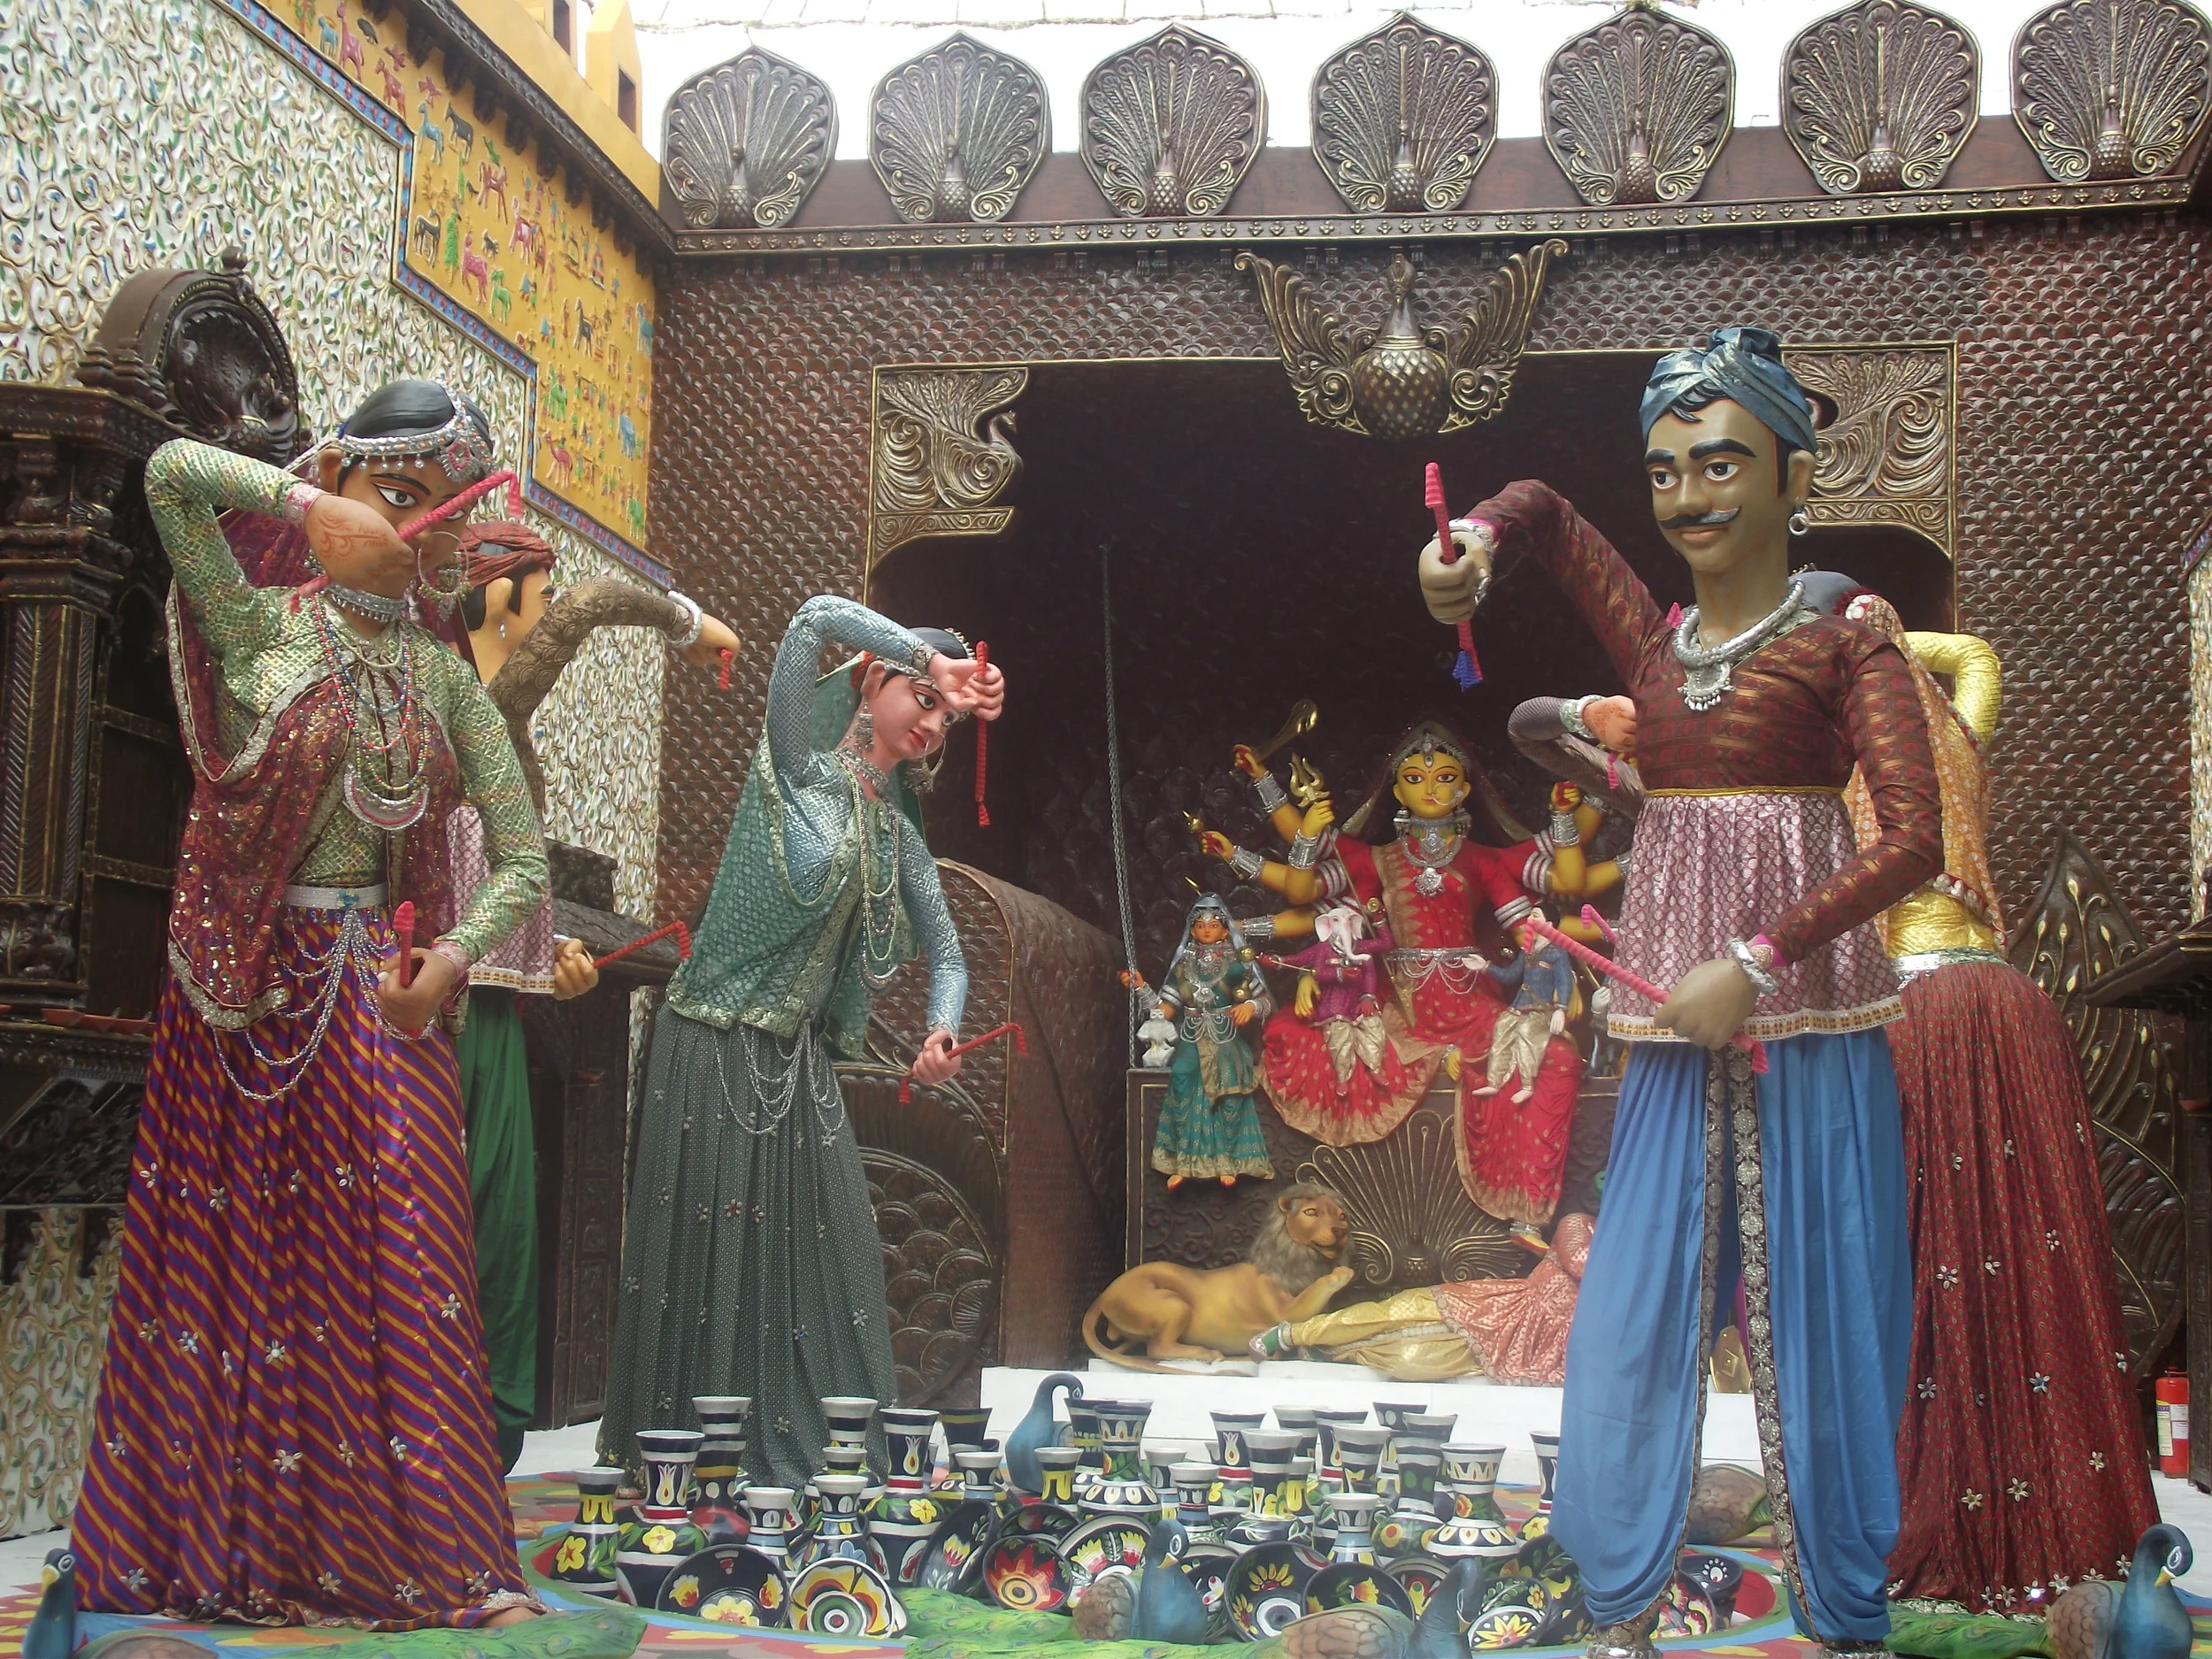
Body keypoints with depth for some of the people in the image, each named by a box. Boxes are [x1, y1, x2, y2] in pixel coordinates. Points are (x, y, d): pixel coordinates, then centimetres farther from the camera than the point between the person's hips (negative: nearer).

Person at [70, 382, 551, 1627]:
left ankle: (425, 1554, 7)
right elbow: (174, 473, -19)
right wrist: (315, 504, -15)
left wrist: (446, 962, -6)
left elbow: (525, 858, 6)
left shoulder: (443, 675, 7)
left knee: (397, 1267, -1)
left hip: (373, 989, 3)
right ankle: (222, 1541, 17)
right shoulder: (262, 629, -3)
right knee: (230, 1263, 4)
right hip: (244, 985, -2)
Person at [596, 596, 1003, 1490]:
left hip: (799, 1067, 6)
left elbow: (945, 951, 15)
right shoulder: (798, 762, -3)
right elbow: (817, 617, -16)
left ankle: (797, 1466, 12)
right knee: (704, 1261, -3)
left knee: (811, 1271, 4)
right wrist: (933, 659, -12)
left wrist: (941, 1029, -4)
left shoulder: (897, 831, 14)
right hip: (713, 1050, -6)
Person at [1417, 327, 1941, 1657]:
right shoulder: (1652, 640, 10)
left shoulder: (1847, 649, -3)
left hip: (1809, 1022, -4)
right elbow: (1545, 508, 25)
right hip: (1676, 1034, 5)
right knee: (1633, 1311, 4)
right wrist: (1475, 544, 2)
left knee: (1821, 1306, 1)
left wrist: (1754, 961, -19)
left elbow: (1914, 842, -13)